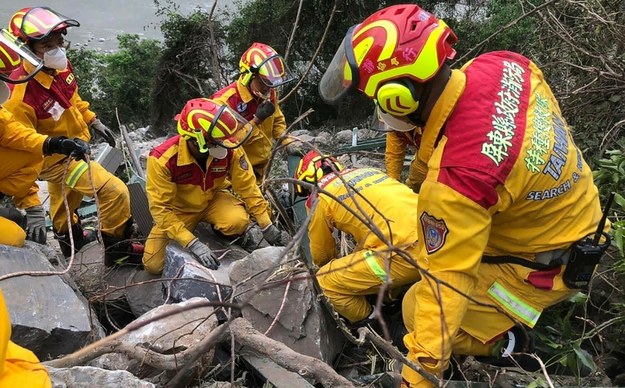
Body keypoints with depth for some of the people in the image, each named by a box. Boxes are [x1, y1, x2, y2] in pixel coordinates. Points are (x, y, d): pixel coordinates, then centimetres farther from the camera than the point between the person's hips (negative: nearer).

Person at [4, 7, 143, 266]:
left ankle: (68, 239, 57)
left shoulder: (60, 66, -10)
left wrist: (94, 122, 13)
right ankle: (117, 250, 2)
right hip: (56, 159, -8)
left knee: (65, 203, 31)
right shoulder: (22, 94, -33)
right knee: (115, 192, -17)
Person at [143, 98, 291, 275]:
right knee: (154, 265, -8)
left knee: (238, 222, -32)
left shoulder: (230, 150, -26)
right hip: (178, 209, 0)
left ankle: (226, 236, 5)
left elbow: (247, 187, -15)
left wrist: (267, 226, -14)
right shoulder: (163, 159, -33)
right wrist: (192, 243, -37)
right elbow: (160, 207, -29)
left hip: (213, 200, 0)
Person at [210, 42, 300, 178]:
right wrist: (256, 120, -29)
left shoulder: (269, 94, -1)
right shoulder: (226, 100, -24)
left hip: (260, 167, 7)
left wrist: (288, 142, -4)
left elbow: (277, 121, 13)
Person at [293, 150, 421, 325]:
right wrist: (353, 261, 52)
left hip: (407, 255, -8)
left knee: (328, 279, 8)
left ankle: (366, 324, 25)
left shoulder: (318, 197, 6)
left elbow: (321, 254, 20)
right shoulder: (367, 171, 25)